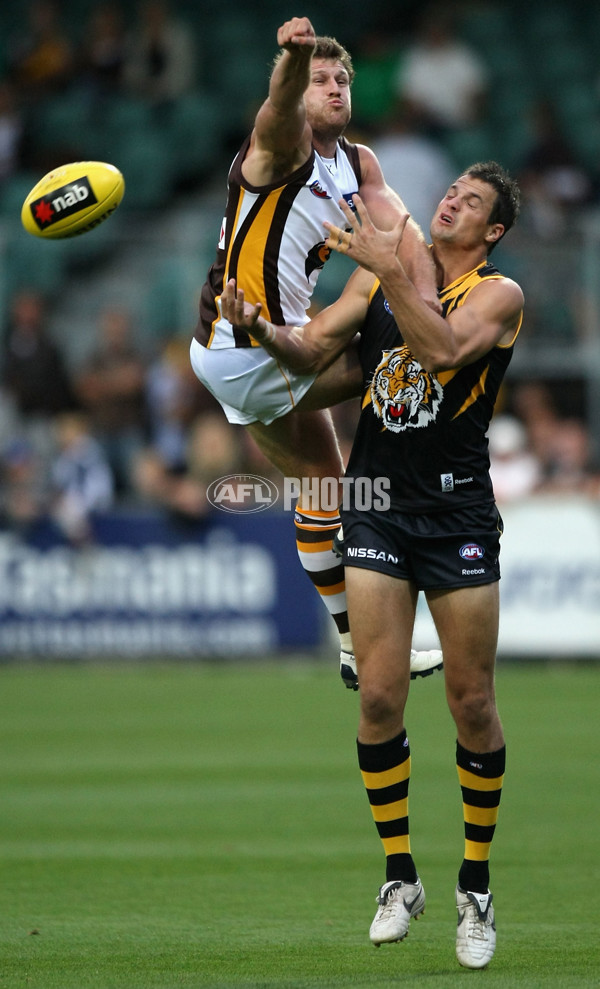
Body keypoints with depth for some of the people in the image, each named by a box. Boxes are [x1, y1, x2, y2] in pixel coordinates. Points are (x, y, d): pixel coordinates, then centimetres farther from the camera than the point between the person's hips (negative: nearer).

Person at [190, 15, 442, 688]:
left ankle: (359, 648, 32)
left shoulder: (358, 163, 11)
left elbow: (402, 232, -3)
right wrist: (294, 59, -60)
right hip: (247, 350, -9)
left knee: (322, 480, 19)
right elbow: (281, 108, -37)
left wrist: (425, 298, -23)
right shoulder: (283, 144, -13)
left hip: (266, 352, 9)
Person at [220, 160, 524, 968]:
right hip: (377, 503, 3)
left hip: (459, 513, -2)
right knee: (379, 698, -4)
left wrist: (391, 272, -28)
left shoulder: (499, 294, -3)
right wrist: (259, 327, -16)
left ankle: (476, 886, 14)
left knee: (472, 704, 1)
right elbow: (313, 350, 4)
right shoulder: (379, 272, 9)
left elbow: (446, 348, -22)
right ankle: (400, 878, 9)